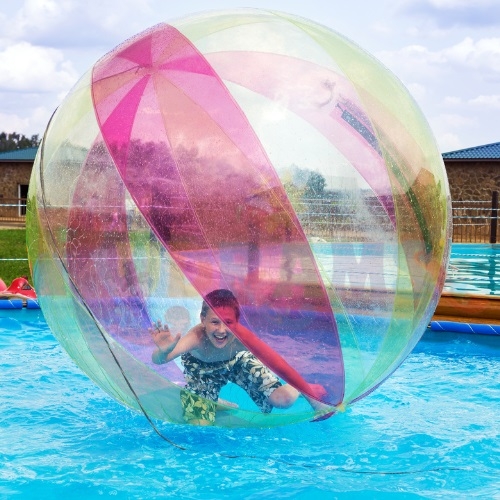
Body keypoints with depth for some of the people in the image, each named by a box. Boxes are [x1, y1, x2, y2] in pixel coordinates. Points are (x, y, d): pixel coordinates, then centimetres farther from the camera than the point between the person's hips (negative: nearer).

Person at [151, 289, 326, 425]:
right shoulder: (197, 337, -43)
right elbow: (158, 360, -58)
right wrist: (163, 351, -81)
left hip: (237, 362, 0)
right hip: (202, 369, 0)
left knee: (283, 399, -15)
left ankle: (299, 389, 22)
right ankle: (217, 404, 24)